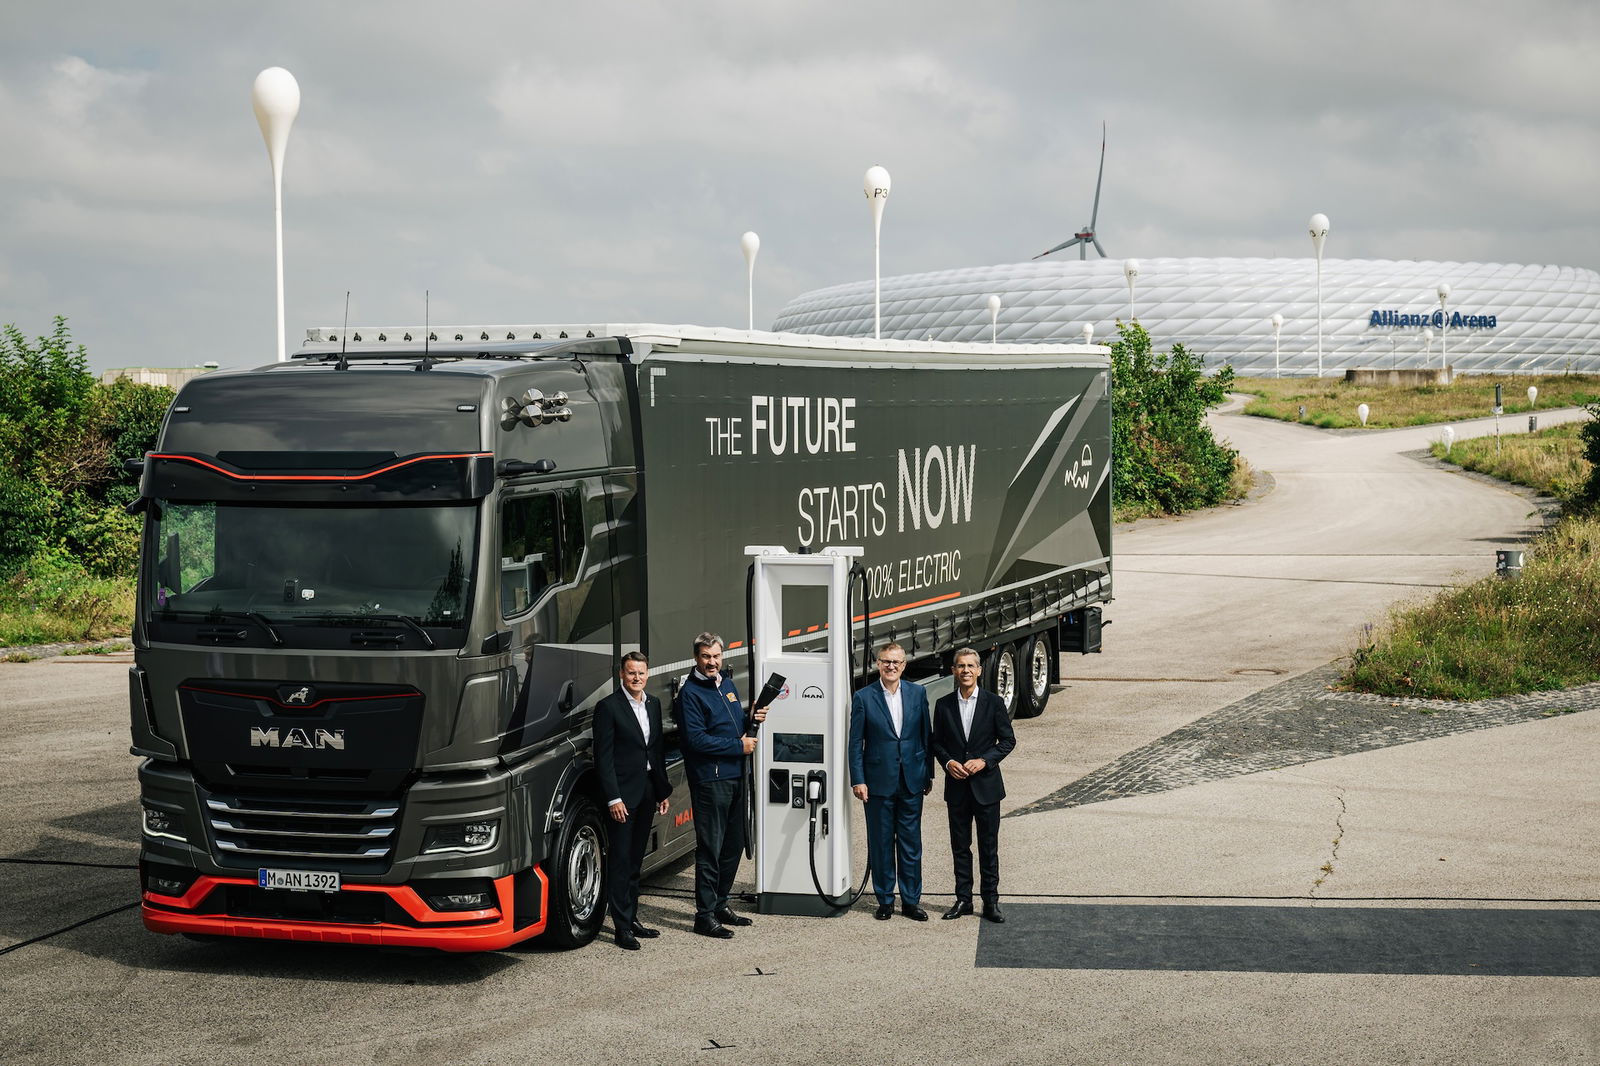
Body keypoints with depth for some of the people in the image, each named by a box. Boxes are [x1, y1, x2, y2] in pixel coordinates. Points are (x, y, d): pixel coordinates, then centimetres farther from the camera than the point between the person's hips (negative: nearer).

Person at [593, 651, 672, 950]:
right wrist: (613, 798, -16)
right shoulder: (609, 707, -9)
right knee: (621, 861, -4)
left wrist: (663, 791, 13)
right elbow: (603, 757, -12)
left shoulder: (654, 705, 12)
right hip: (623, 794, -7)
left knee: (635, 861, 14)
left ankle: (632, 919, 21)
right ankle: (622, 928, -1)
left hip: (647, 791, 7)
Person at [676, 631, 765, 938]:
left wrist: (752, 720, 4)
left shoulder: (727, 685, 14)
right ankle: (705, 916, -1)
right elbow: (697, 739, -18)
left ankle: (720, 905, 26)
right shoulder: (690, 692, -11)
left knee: (734, 844, 14)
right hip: (709, 780, -8)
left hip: (735, 776, 8)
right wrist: (739, 746, -15)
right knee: (710, 848, -6)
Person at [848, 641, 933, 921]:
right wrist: (858, 780, -7)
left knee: (911, 844, 6)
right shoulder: (863, 698, -3)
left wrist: (928, 774, 8)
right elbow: (856, 743, -2)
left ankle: (911, 901, 15)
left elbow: (926, 736, 9)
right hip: (878, 781, -2)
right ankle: (885, 901, 16)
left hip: (911, 781, 2)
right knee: (881, 844, 5)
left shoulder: (917, 693, 4)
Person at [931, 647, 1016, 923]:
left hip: (986, 784, -2)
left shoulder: (993, 703, -2)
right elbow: (937, 742, 10)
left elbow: (1008, 740, 0)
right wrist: (948, 762, -9)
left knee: (988, 846, 3)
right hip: (957, 786, 2)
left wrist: (984, 761, -12)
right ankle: (963, 899, 17)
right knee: (960, 846, 8)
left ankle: (991, 901, 10)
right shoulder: (944, 705, 4)